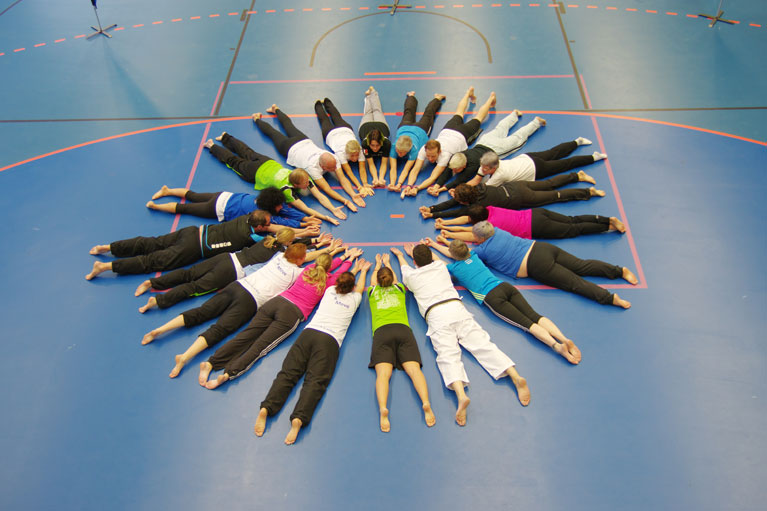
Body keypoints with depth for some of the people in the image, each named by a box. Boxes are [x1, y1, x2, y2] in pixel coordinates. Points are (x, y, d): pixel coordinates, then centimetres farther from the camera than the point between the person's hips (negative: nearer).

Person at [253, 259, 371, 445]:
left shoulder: (330, 290, 24)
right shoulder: (353, 299, 18)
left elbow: (342, 281, 47)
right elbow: (360, 287, 42)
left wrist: (355, 270, 64)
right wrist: (362, 271, 60)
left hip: (309, 332, 3)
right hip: (330, 340, -3)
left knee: (288, 373, -9)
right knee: (316, 381, -17)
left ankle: (266, 408, -30)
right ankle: (299, 418, -40)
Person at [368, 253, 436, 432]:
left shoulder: (373, 292, 26)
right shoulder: (399, 289, 26)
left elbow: (372, 280, 49)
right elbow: (394, 279, 50)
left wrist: (378, 264, 68)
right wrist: (386, 262, 67)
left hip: (382, 332, -1)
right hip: (403, 330, 1)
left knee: (383, 373, -18)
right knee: (413, 369, -15)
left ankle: (383, 409, -45)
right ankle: (426, 403, -41)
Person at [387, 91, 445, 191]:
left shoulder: (414, 149, -50)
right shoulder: (393, 147, -46)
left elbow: (406, 170, -54)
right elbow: (393, 168, -50)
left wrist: (399, 184, -68)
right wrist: (392, 184, -67)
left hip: (420, 130, -1)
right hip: (404, 128, 1)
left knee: (429, 112, 29)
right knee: (408, 112, 34)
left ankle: (437, 98, 57)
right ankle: (411, 96, 64)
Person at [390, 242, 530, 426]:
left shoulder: (411, 276, 20)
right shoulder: (440, 266, 26)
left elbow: (404, 266, 46)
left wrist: (400, 255, 66)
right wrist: (416, 251, 68)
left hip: (436, 316, -3)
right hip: (457, 308, 3)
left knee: (448, 355, -19)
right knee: (482, 344, -7)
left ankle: (461, 395, -45)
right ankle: (515, 376, -27)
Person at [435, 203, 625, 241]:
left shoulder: (491, 225, -19)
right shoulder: (488, 210, 4)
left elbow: (473, 235, -22)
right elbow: (467, 219, 13)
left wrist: (449, 234, -14)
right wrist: (445, 223, 9)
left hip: (535, 227, -7)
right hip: (535, 213, 7)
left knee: (572, 230, 5)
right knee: (572, 220, 13)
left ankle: (608, 224, 8)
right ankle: (606, 219, 12)